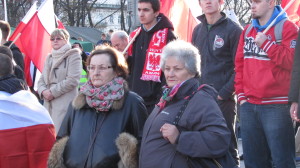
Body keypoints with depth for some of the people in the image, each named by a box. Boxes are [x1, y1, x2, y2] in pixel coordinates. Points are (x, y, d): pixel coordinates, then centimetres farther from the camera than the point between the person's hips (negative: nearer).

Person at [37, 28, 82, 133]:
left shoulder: (73, 55, -1)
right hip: (48, 104, 7)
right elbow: (42, 80, 18)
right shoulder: (49, 58, 21)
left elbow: (73, 80, -12)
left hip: (65, 104, -7)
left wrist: (53, 92, -11)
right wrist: (43, 91, -4)